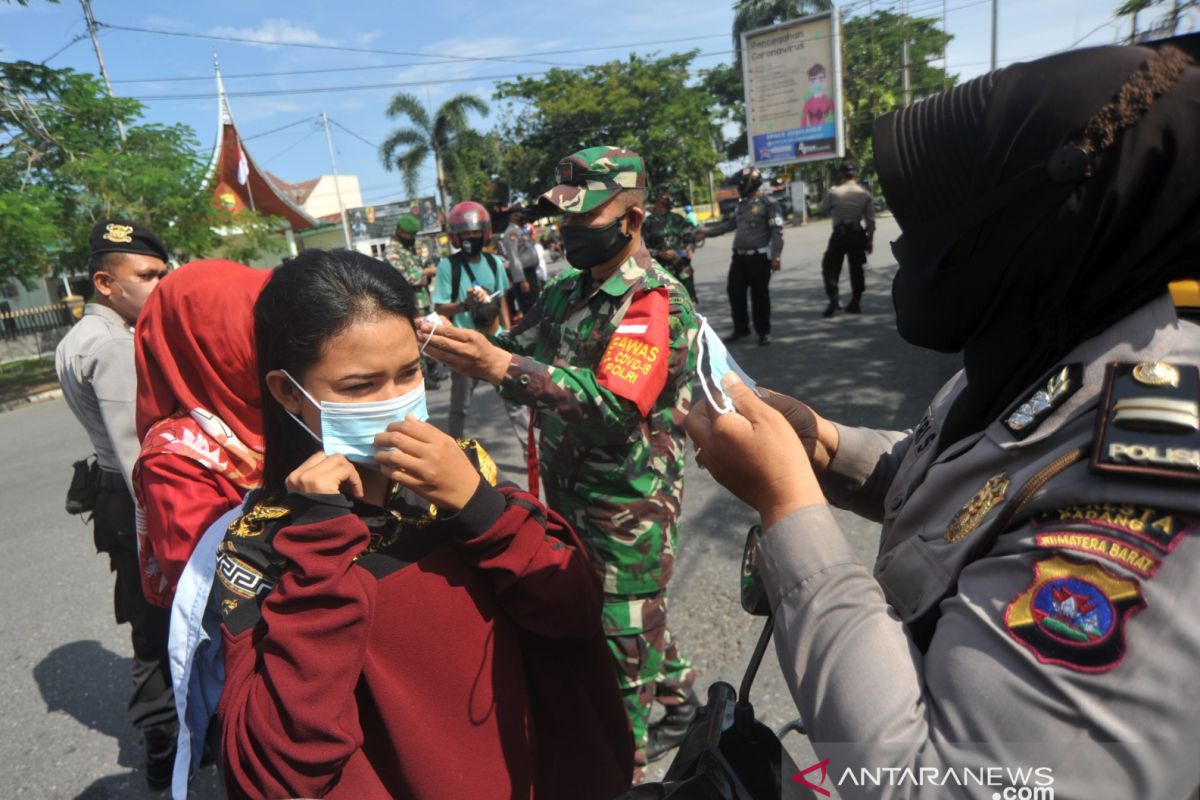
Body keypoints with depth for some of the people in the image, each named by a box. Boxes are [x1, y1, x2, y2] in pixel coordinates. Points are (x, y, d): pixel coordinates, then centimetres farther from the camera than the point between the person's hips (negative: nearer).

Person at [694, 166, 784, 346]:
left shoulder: (768, 204, -8)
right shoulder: (742, 203, 15)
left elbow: (777, 232, -13)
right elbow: (730, 224, 23)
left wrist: (775, 257, -19)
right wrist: (706, 231, 19)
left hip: (759, 257, -7)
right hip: (739, 256, 7)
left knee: (759, 295, 0)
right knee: (735, 292, 8)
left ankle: (763, 332, 14)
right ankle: (740, 329, 22)